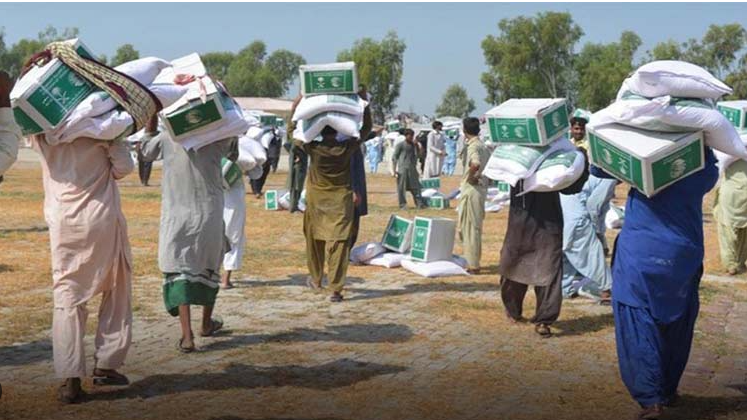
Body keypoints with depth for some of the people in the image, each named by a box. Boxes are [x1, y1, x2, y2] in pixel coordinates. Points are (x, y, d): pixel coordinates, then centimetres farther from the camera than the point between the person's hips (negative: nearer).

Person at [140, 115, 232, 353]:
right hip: (209, 215, 1)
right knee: (209, 267, 19)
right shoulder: (218, 137, -7)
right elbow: (234, 145, 17)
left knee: (179, 270, 0)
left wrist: (151, 119, 22)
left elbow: (146, 152, 16)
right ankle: (207, 324, 37)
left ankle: (187, 336, -14)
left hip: (176, 217, -1)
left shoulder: (167, 137, -5)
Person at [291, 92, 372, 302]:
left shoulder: (313, 148, -11)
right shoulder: (347, 148, -11)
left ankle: (316, 279, 33)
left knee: (315, 240, 17)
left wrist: (297, 104, 3)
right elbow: (366, 128, 2)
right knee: (338, 243, -4)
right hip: (341, 201, -1)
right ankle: (336, 289, -9)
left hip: (316, 201, 1)